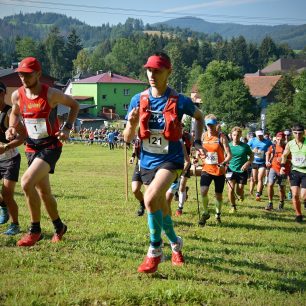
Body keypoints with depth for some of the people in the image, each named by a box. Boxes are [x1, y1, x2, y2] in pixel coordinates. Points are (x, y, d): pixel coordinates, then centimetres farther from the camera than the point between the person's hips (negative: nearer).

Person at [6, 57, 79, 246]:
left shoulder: (51, 94, -15)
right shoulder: (17, 95, -1)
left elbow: (74, 105, 0)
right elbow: (15, 113, 20)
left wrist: (67, 128, -10)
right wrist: (12, 127, 0)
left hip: (51, 146, -6)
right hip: (31, 147, 6)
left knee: (27, 182, -24)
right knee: (43, 191, 13)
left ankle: (35, 230, -11)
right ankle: (59, 227, 36)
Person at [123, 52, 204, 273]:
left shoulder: (179, 101, -11)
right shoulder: (138, 100, -3)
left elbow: (199, 116, 11)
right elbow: (127, 139, -1)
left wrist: (197, 141, 0)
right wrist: (132, 124, -22)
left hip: (171, 159, -5)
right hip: (147, 161, 5)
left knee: (151, 199, -27)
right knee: (160, 207, 17)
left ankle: (155, 251, -10)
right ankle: (175, 243, 45)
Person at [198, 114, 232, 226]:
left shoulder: (221, 137, -10)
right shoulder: (203, 136, 2)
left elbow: (229, 154, -16)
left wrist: (223, 163, -32)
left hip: (219, 170, -2)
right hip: (206, 169, 2)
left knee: (218, 194, 10)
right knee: (203, 191, -18)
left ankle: (218, 214, 36)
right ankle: (205, 213, 3)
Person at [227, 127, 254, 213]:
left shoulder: (245, 146, -5)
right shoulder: (228, 145, -1)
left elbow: (252, 156, 2)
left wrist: (247, 163, -16)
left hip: (242, 171, -1)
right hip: (231, 170, 1)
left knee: (239, 191, 2)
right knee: (231, 189, -14)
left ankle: (241, 195, 41)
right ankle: (233, 206, 5)